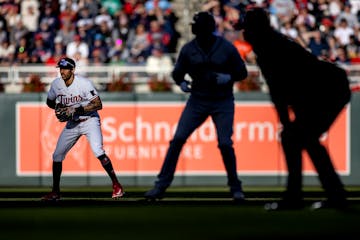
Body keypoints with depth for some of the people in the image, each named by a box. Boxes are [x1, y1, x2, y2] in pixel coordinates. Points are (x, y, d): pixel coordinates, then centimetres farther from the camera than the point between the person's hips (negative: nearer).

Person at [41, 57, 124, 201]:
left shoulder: (84, 83, -21)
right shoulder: (56, 84, -4)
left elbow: (98, 104, -23)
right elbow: (50, 102, 13)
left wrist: (77, 109, -30)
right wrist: (58, 107, -9)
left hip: (89, 120, -6)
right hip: (72, 124, 6)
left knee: (97, 150, -26)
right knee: (57, 155, 3)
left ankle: (116, 185, -15)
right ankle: (55, 192, 16)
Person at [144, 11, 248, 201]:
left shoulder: (227, 48, -8)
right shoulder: (188, 49, -3)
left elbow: (242, 72, 1)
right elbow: (177, 72, 8)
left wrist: (228, 78, -18)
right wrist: (182, 83, -13)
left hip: (222, 102, -2)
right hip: (197, 101, 2)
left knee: (225, 144, -13)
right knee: (178, 139, -9)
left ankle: (235, 187, 8)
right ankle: (161, 186, -4)